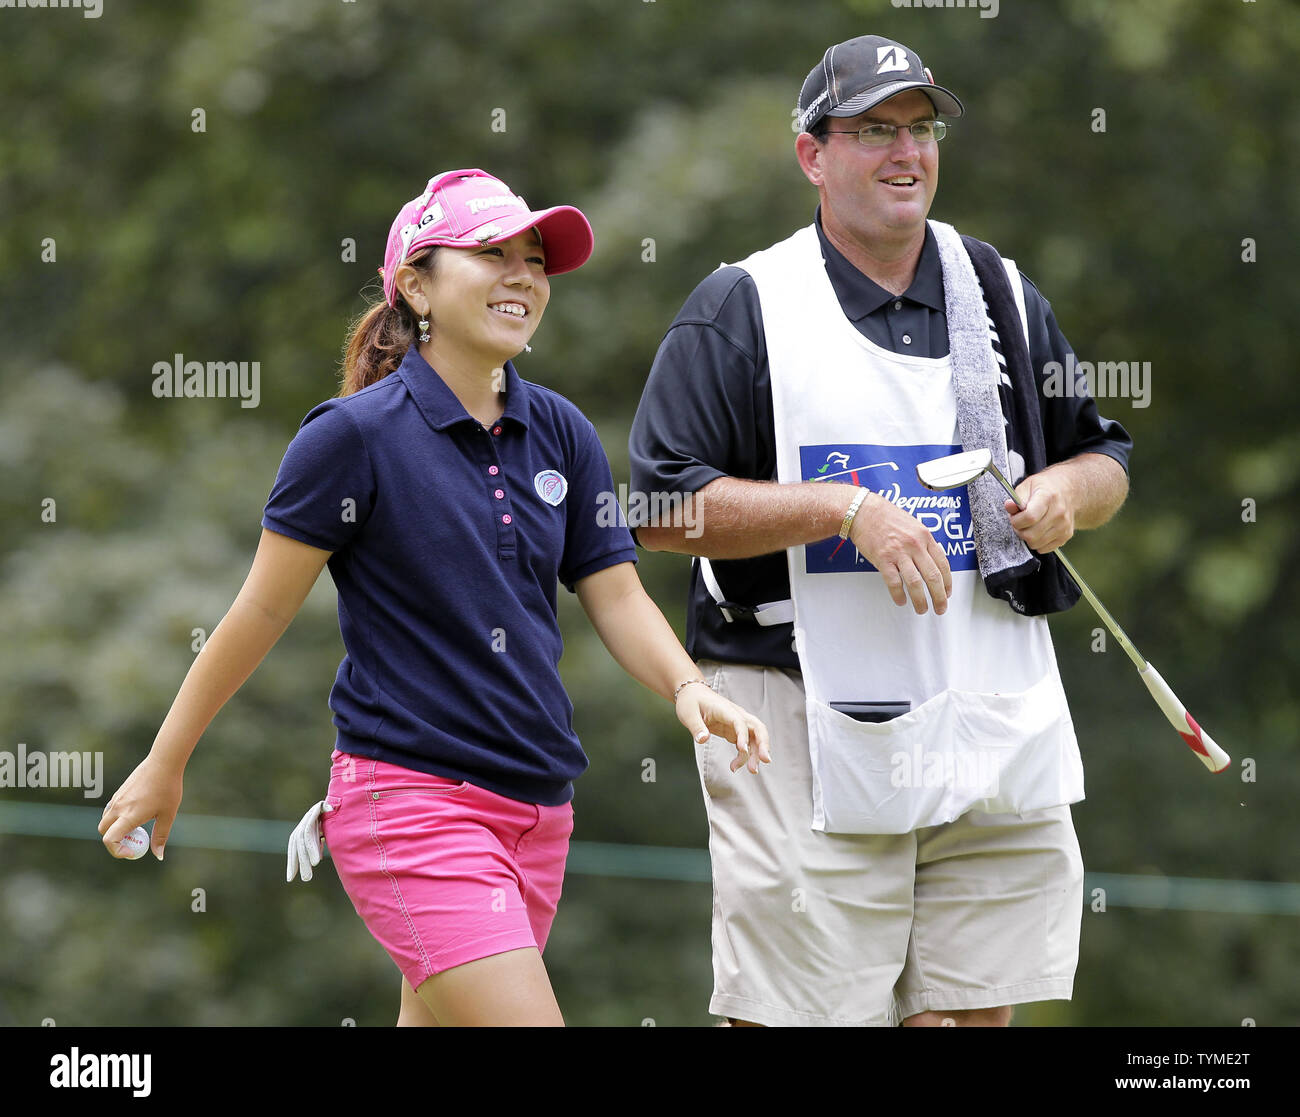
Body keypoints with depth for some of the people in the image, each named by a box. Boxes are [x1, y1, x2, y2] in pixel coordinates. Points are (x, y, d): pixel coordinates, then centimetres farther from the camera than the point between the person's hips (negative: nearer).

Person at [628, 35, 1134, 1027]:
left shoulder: (1004, 297, 13)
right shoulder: (739, 311, -1)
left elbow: (1106, 460, 21)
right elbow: (663, 511, -8)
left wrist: (1068, 490, -4)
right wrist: (847, 508, -17)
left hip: (997, 722, 4)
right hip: (809, 735, -4)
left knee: (976, 1008, 4)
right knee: (793, 1016, -7)